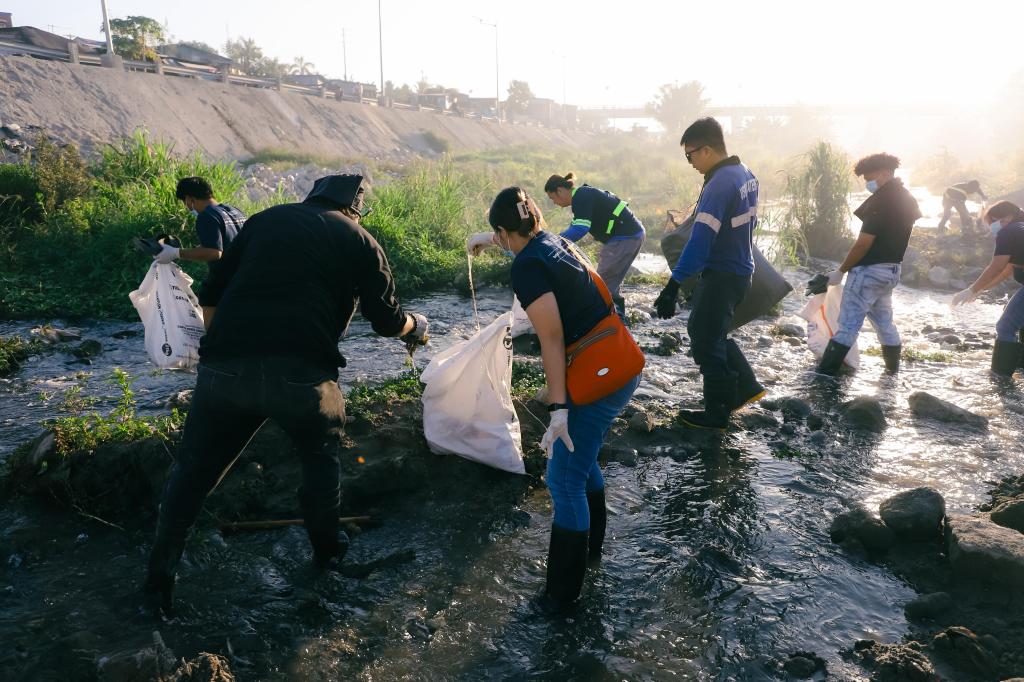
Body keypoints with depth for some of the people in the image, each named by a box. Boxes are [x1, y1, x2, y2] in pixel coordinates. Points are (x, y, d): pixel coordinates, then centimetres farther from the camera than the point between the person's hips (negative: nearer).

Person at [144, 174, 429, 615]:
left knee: (193, 469, 18)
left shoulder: (265, 220, 20)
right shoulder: (359, 240, 13)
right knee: (320, 455, 26)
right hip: (302, 371, -2)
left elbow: (211, 295, 20)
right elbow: (387, 321, 13)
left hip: (225, 366, 2)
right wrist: (416, 326, 34)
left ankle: (159, 578, 25)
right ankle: (327, 550, 39)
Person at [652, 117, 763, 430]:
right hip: (741, 269, 9)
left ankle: (717, 414, 14)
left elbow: (700, 240, -30)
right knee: (709, 332, 22)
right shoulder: (745, 174, 6)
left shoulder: (719, 185, -23)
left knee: (705, 342, 3)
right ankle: (746, 386, 27)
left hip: (721, 276, -9)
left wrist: (673, 284, -32)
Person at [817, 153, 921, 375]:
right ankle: (893, 365, 31)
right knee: (884, 319, 22)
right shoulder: (908, 200, 10)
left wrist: (841, 271, -12)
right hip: (891, 270, 9)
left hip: (869, 270, -8)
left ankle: (825, 373, -6)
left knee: (849, 323, -8)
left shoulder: (880, 200, -17)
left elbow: (864, 243, -19)